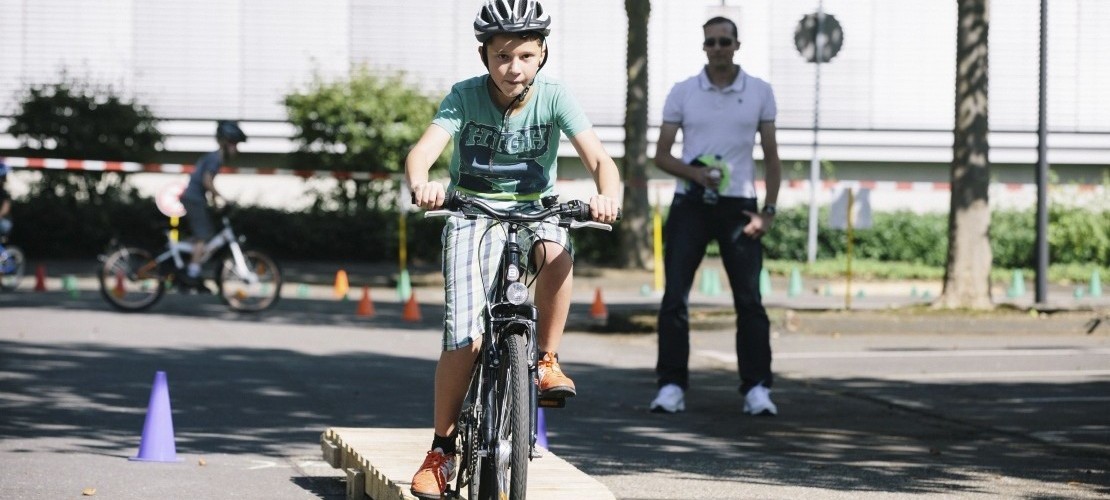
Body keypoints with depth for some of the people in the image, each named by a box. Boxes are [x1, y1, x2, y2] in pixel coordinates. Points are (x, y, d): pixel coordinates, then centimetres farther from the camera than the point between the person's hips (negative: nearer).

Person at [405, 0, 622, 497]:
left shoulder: (554, 97, -13)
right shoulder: (465, 97, -14)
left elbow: (599, 158, -23)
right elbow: (423, 149, -27)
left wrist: (608, 195, -46)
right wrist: (421, 186, -51)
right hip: (473, 214, -1)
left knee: (556, 254, -36)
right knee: (465, 339, -15)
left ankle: (548, 359, -13)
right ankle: (442, 447, 2)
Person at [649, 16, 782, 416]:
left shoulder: (760, 92, 6)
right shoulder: (682, 93, 5)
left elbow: (771, 157, 9)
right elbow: (661, 155, 5)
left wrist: (768, 210, -1)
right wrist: (695, 173, -14)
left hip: (738, 206, 0)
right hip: (690, 204, 0)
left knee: (749, 300, -4)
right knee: (674, 297, -4)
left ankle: (756, 388, -1)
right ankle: (672, 386, 0)